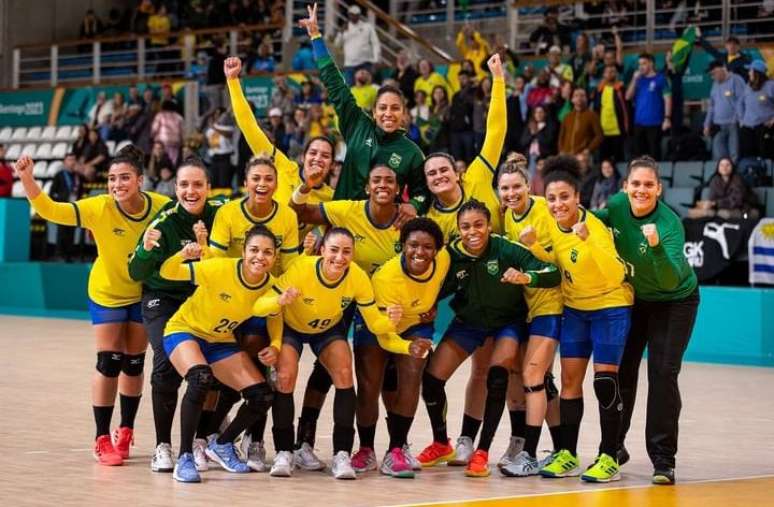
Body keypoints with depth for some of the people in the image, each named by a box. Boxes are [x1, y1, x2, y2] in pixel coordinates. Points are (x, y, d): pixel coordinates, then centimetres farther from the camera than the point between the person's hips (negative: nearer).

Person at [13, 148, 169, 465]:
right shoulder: (99, 209, -26)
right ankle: (102, 439, 6)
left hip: (144, 293, 2)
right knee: (108, 363, -6)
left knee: (134, 363, 12)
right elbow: (50, 210, -31)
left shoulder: (162, 207, -23)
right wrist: (27, 179, -45)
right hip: (107, 293, -2)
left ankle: (125, 431, 31)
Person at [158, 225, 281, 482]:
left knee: (262, 396, -5)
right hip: (185, 330, -5)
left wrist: (275, 346, -13)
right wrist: (182, 255, -47)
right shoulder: (219, 269, -28)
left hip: (222, 342, 5)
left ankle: (222, 445, 22)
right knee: (201, 377, -35)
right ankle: (184, 459, -24)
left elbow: (274, 317, 6)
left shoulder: (271, 287, -15)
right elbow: (166, 273, -25)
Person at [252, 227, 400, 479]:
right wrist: (280, 301, -56)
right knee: (285, 377, -22)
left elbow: (374, 323, -18)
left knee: (344, 374, -20)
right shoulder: (301, 269, -35)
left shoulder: (358, 278, -27)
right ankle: (284, 453, -6)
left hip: (329, 329, 2)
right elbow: (258, 307, -35)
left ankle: (342, 454, -12)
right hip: (291, 327, -2)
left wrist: (390, 321, -41)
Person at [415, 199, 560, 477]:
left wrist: (526, 277, -51)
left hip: (508, 321, -3)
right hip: (468, 321, 3)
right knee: (431, 377, -6)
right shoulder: (451, 255, -21)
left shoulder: (506, 249, -27)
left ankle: (482, 452, -11)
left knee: (497, 376, -25)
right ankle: (441, 444, 19)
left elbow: (553, 274, -33)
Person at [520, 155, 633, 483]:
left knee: (605, 381, -10)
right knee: (570, 379, 5)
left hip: (611, 306, -6)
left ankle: (609, 459, -2)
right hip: (575, 307, 6)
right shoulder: (552, 222, -7)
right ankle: (568, 455, 13)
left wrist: (588, 240, -49)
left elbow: (616, 274, -37)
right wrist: (534, 246, -9)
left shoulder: (594, 226, -26)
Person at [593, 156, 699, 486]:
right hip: (634, 297, 5)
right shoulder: (617, 205, -17)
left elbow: (671, 280, -39)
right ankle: (614, 446, 25)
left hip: (674, 301, -5)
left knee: (663, 373, -13)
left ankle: (663, 458, -5)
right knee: (620, 370, 7)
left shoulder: (670, 224, -30)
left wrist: (656, 247, -54)